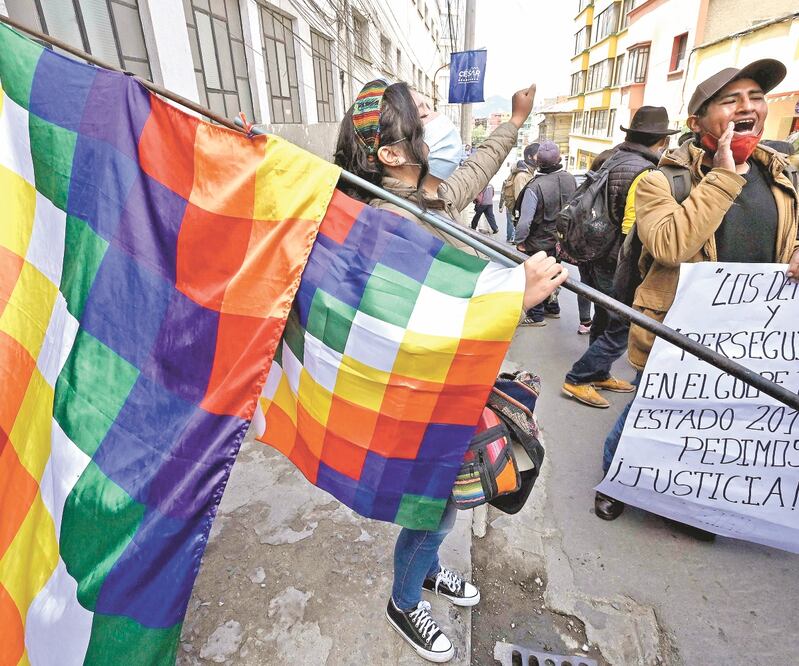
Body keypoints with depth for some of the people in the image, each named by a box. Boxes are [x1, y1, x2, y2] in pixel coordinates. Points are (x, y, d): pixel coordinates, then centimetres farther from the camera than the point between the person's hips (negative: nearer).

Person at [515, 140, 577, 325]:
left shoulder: (535, 186, -25)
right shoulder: (571, 180, -6)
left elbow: (525, 220, -26)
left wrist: (520, 240, -12)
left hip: (539, 242, -6)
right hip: (561, 241, 6)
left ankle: (535, 316, 17)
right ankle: (552, 307, 38)